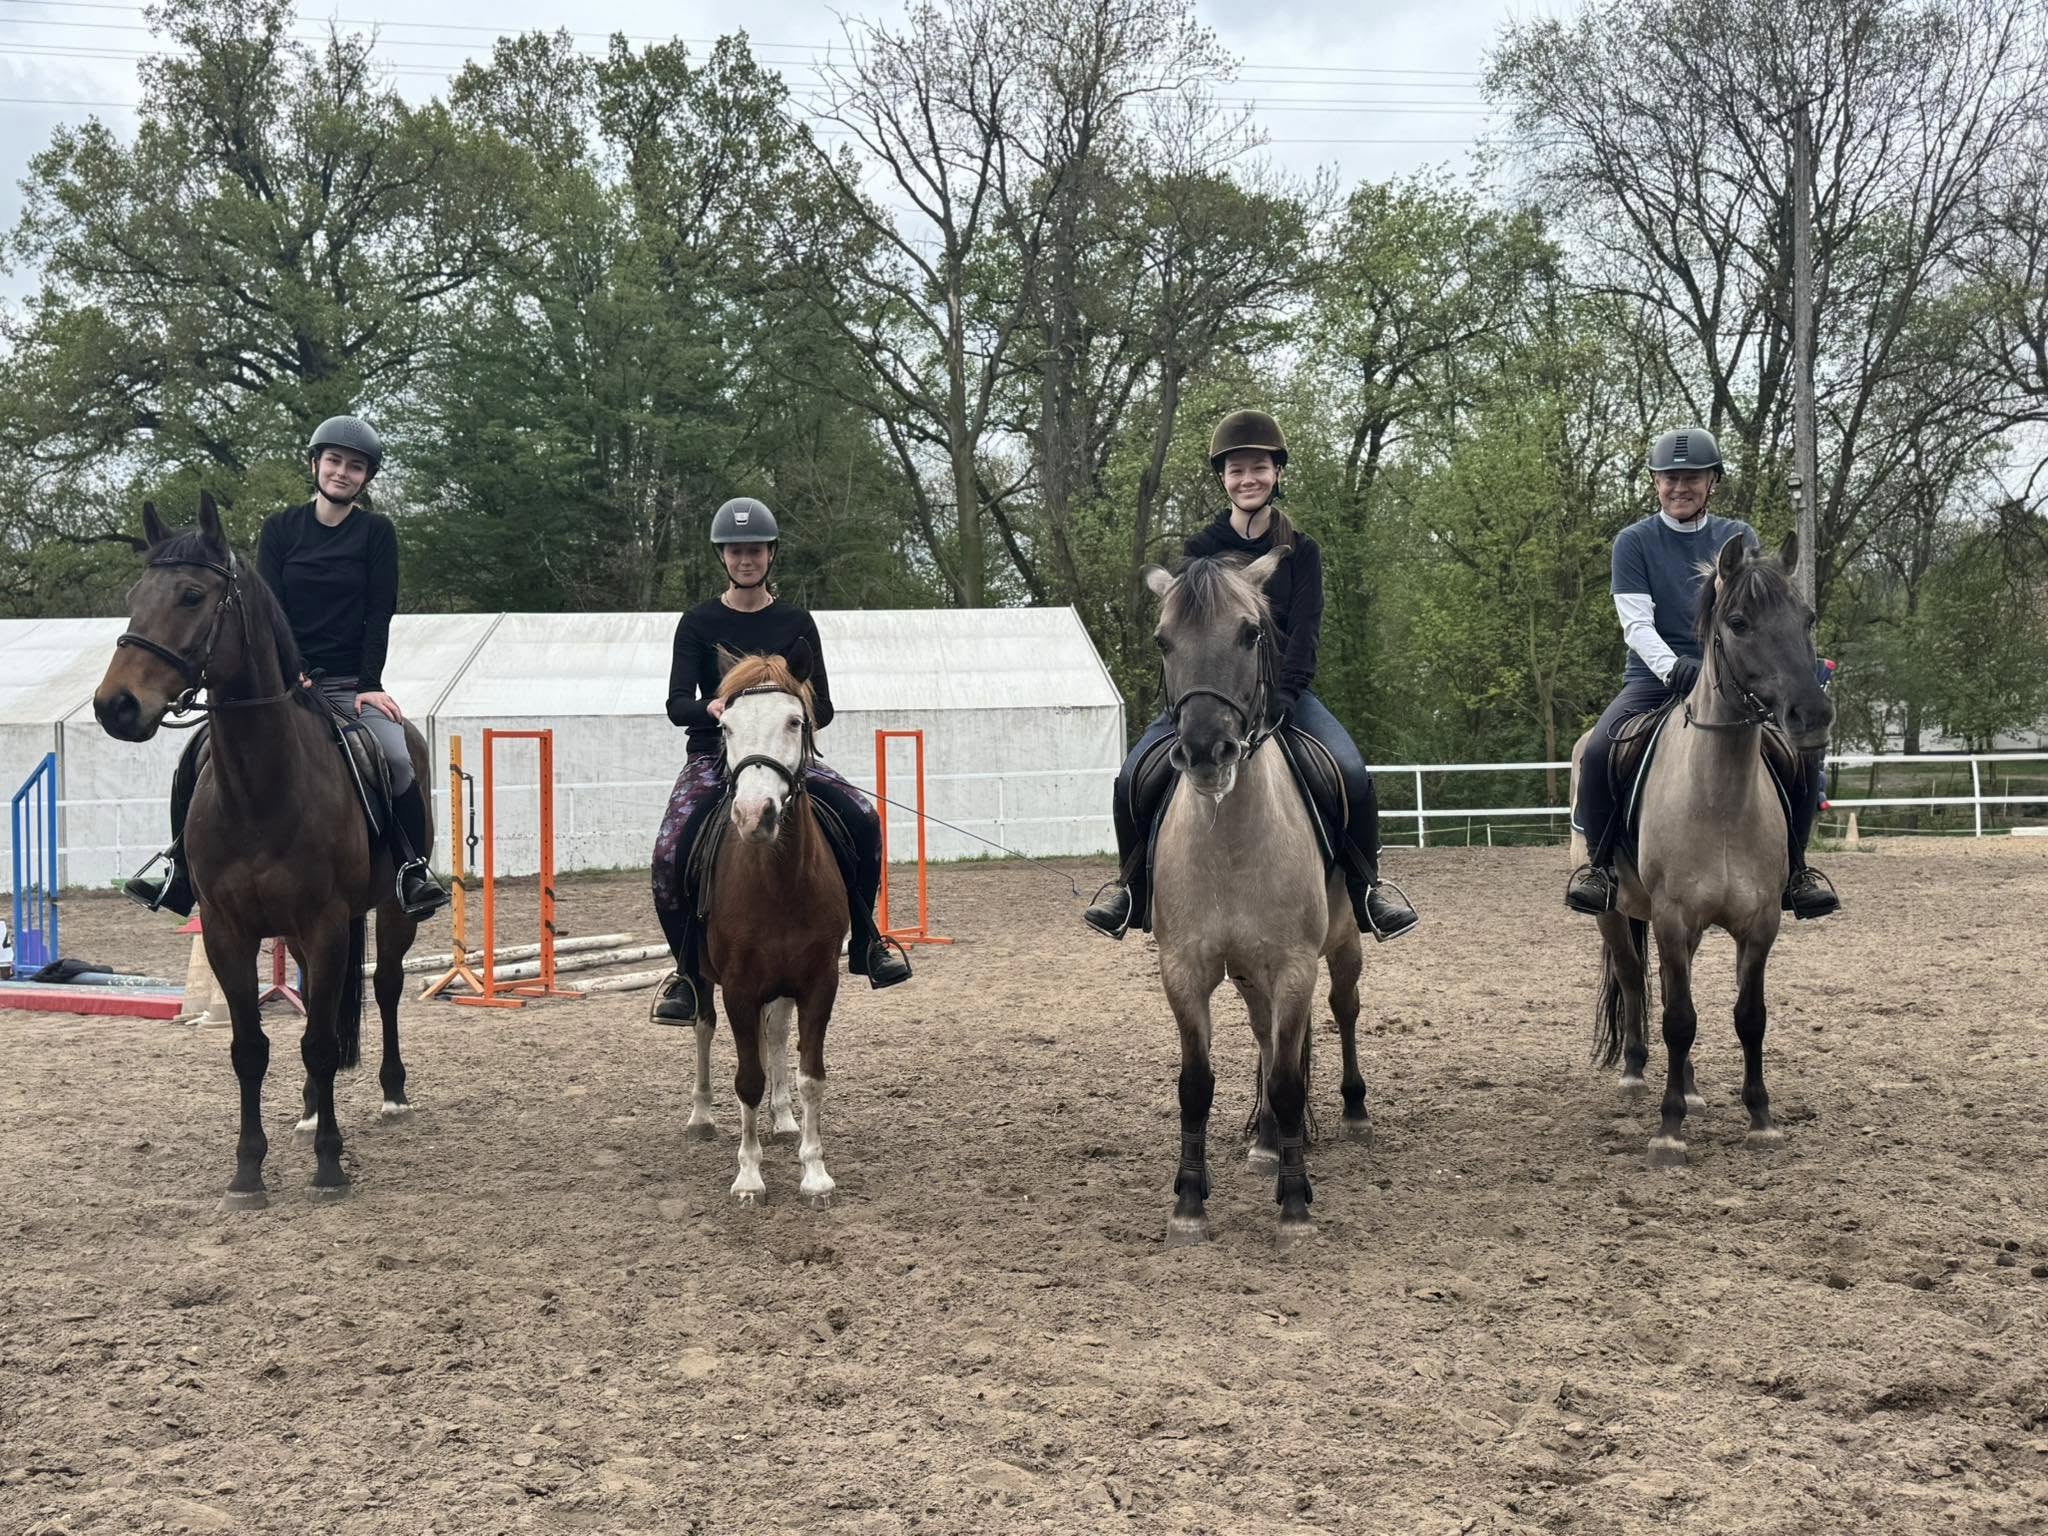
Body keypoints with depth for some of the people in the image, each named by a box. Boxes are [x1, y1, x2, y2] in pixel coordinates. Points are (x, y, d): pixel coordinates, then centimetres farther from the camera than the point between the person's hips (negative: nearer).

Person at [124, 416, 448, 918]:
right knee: (202, 750, -15)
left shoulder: (377, 533, 3)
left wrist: (369, 685, -11)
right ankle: (181, 874, -3)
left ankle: (414, 870, -11)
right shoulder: (279, 529, 6)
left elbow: (379, 614, -1)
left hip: (351, 685, -2)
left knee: (396, 759, -29)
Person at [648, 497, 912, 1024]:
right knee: (670, 852, -26)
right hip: (713, 756, -1)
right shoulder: (699, 623, 4)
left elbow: (823, 708, 6)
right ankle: (689, 972, -7)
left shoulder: (796, 623, 8)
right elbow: (676, 704, -5)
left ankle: (865, 940, -5)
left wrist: (802, 716, -19)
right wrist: (713, 708, -27)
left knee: (862, 819, -24)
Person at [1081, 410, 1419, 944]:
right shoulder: (1201, 549, 5)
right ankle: (1132, 883, 2)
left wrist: (1284, 694, -21)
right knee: (1133, 775, -22)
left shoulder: (1300, 551, 6)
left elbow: (1305, 630, -4)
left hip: (1284, 691, 0)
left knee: (1353, 772, -26)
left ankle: (1367, 885, -4)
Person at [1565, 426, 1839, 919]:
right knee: (1599, 750, -30)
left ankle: (1794, 867, -1)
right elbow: (1636, 623, -7)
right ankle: (1598, 861, -8)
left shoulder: (1739, 538, 12)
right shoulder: (1635, 541, 3)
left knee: (1805, 748, -19)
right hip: (1654, 676, -2)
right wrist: (1673, 667, -26)